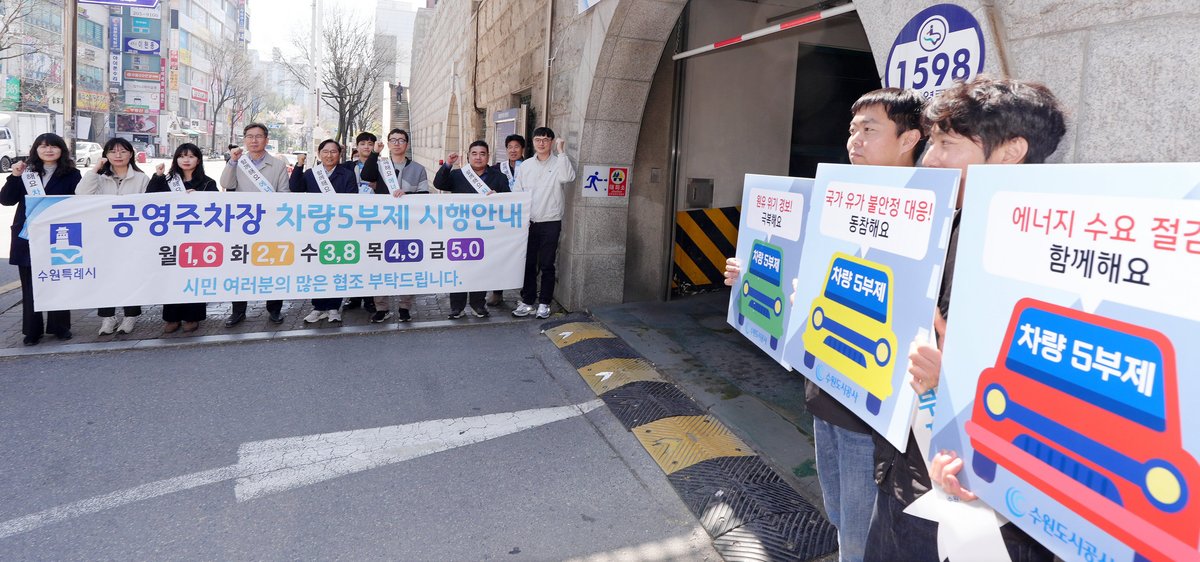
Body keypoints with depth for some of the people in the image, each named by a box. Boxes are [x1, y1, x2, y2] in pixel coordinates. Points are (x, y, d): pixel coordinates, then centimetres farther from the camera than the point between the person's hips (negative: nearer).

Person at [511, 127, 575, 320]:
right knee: (528, 264, 9)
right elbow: (517, 192, 9)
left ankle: (544, 302, 14)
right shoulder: (525, 165, 8)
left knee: (547, 266, 4)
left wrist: (561, 152, -19)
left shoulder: (558, 163, -2)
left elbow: (568, 177, -24)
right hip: (528, 222, 3)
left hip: (550, 223, -3)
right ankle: (527, 300, 20)